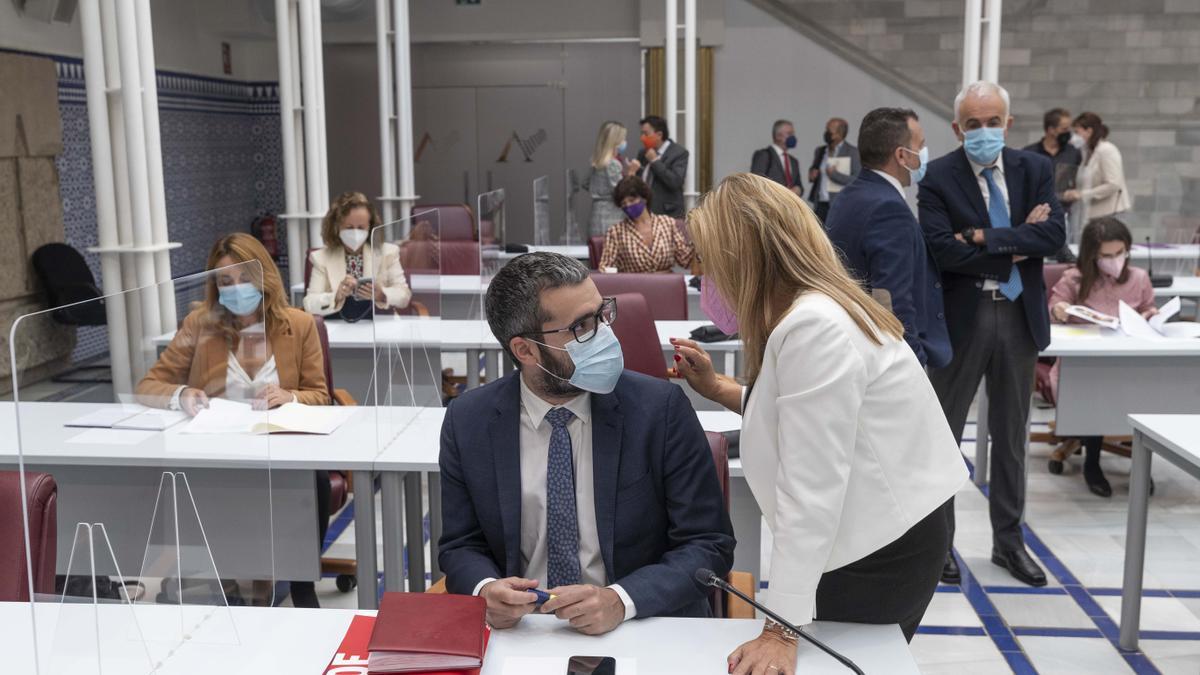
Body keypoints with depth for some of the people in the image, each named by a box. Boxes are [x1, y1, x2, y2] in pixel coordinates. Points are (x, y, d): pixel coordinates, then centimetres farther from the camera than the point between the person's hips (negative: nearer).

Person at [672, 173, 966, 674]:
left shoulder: (813, 326, -25)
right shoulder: (812, 311, 7)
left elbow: (810, 488, -27)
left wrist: (782, 630, -25)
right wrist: (717, 389, 13)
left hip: (881, 550, -10)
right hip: (874, 535, 10)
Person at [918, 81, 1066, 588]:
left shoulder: (1035, 170, 3)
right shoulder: (937, 178, -9)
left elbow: (1054, 236, -10)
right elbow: (944, 250, -20)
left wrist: (987, 237, -19)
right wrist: (1017, 246, -14)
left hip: (1020, 316, 4)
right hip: (962, 317, -4)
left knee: (1011, 435, 15)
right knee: (943, 434, 6)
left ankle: (1008, 541, 29)